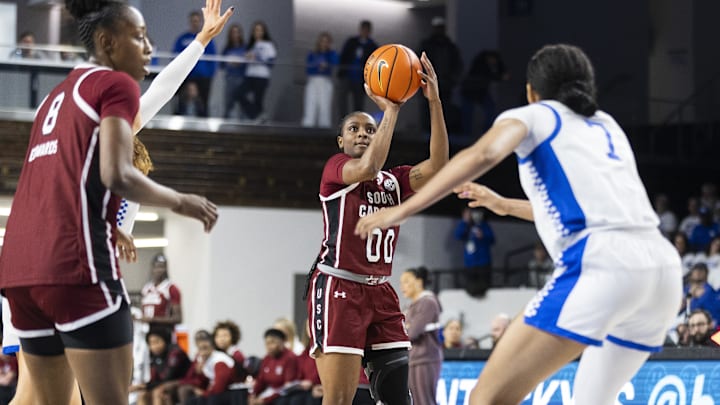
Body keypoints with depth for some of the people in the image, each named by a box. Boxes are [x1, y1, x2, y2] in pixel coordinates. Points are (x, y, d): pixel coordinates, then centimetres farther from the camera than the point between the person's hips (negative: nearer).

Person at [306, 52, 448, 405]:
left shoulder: (394, 181, 16)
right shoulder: (336, 167, 2)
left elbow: (436, 167, -2)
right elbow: (368, 168, -21)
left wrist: (435, 102, -10)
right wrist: (390, 109, -16)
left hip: (379, 292, 6)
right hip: (338, 288, -6)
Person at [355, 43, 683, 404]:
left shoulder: (535, 116, 13)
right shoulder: (606, 125, 31)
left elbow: (482, 155, -9)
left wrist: (402, 210, -8)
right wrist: (504, 205, 54)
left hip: (603, 264, -7)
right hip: (663, 266, 7)